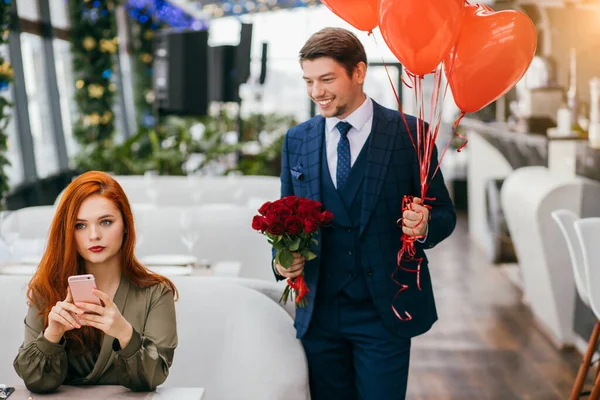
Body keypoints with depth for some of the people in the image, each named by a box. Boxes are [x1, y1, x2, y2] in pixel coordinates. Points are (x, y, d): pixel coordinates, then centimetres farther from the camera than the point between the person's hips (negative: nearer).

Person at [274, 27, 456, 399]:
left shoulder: (409, 133, -5)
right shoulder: (297, 141, 6)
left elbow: (444, 212, -1)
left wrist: (425, 226, -22)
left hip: (385, 312, -3)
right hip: (319, 312, 4)